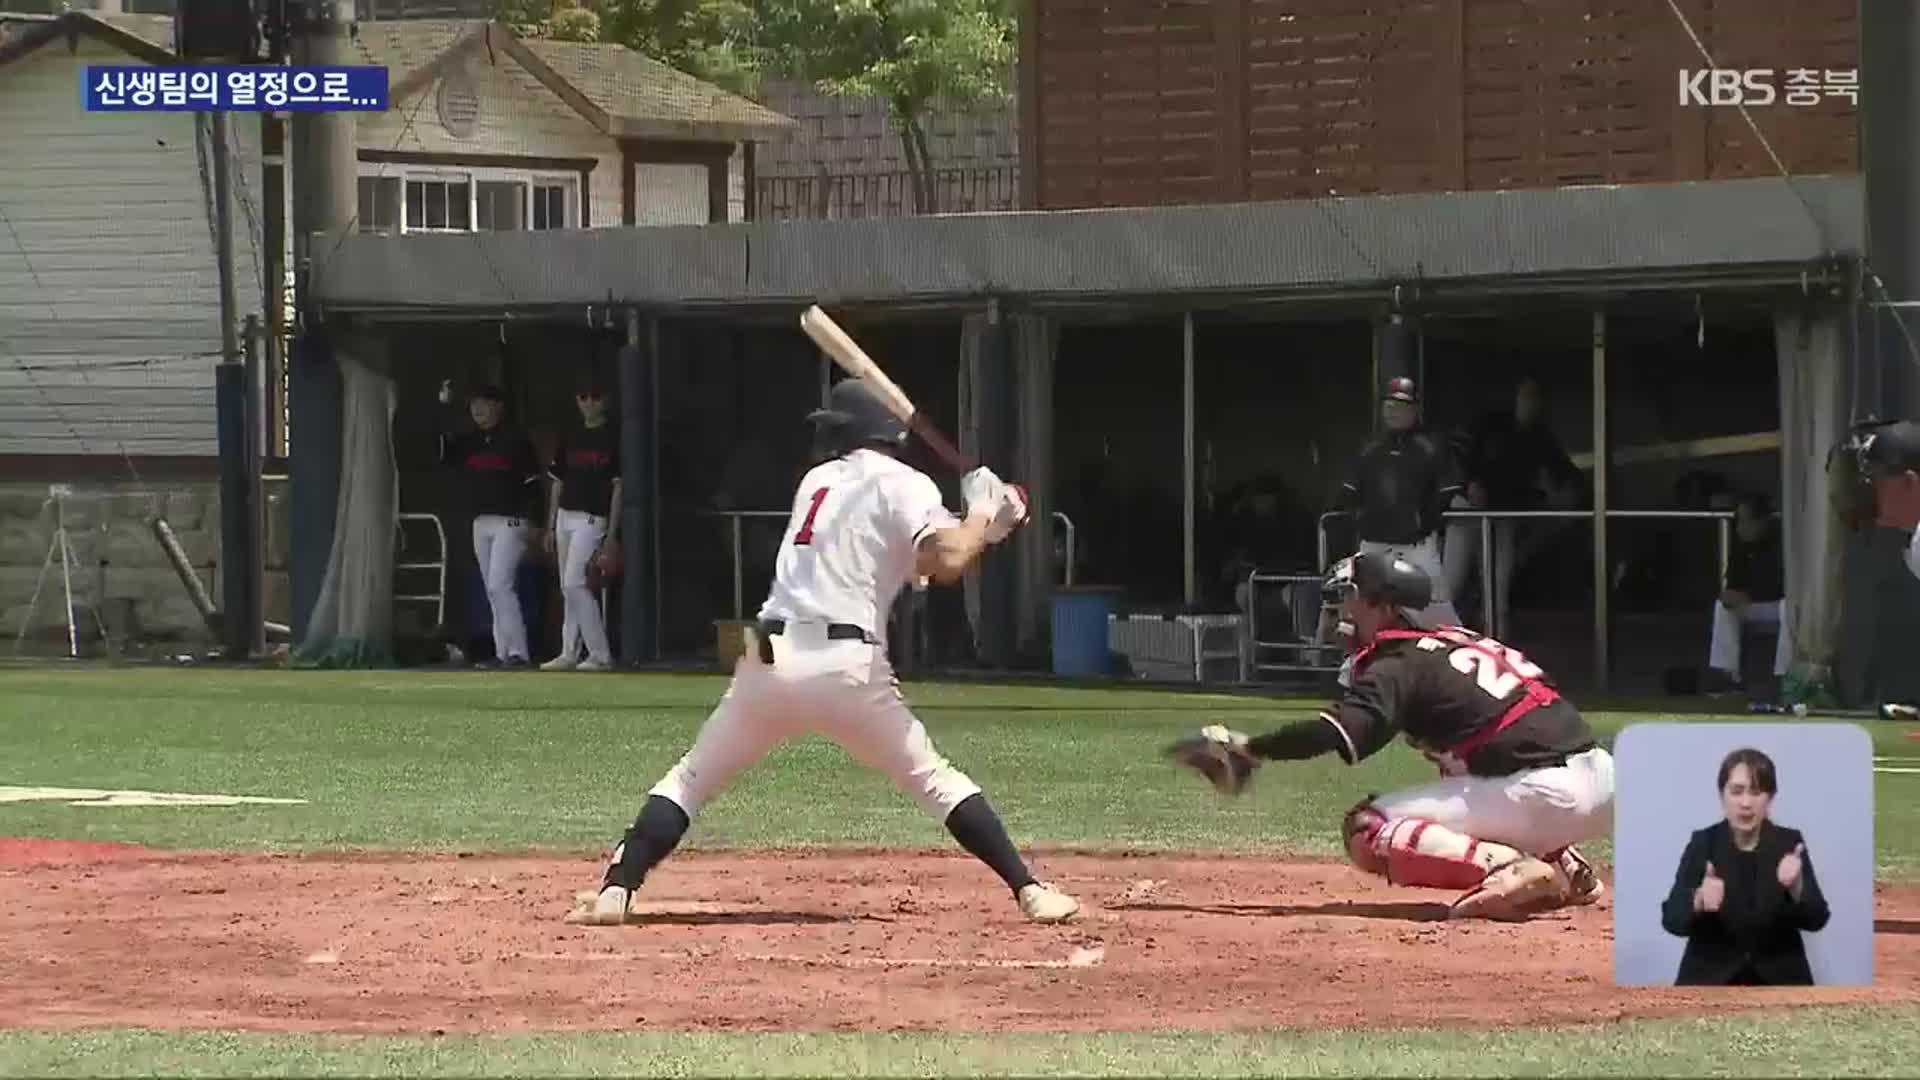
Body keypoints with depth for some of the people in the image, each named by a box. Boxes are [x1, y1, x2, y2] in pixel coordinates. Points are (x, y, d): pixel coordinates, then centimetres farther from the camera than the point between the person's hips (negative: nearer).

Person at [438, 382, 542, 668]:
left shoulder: (515, 440, -4)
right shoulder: (467, 441, 12)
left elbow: (532, 483, -6)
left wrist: (530, 523, -13)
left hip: (510, 522, -7)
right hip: (481, 523, 7)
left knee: (500, 586, -16)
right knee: (493, 591, 7)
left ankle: (517, 652, -16)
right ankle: (502, 652, 10)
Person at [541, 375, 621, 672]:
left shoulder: (613, 436, -5)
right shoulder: (570, 437, 13)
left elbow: (618, 486, -7)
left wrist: (612, 533, -12)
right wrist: (551, 527, 14)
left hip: (593, 518, -7)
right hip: (565, 517, 7)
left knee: (574, 584, -15)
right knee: (569, 589, 9)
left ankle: (601, 655, -12)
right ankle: (569, 654, 14)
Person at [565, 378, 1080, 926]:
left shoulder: (818, 480, 22)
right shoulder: (901, 485, 5)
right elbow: (945, 561, -11)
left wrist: (979, 524, 23)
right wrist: (984, 517, 8)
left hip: (771, 658, 3)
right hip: (846, 665, -3)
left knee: (692, 778, 10)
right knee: (933, 779, 9)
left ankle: (615, 891, -5)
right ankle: (1029, 891, 4)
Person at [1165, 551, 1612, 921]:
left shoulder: (1399, 665, -4)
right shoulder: (1461, 641, 23)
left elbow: (1338, 731, -20)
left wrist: (1247, 750, -21)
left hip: (1543, 796, -9)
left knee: (1366, 831, -3)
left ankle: (1508, 868, -19)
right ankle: (1564, 868, 16)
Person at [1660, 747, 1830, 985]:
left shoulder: (1789, 844, -1)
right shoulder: (1703, 844, -3)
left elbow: (1815, 919, -9)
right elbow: (1672, 918, -11)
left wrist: (1795, 886, -31)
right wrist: (1699, 901, -34)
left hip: (1777, 986, 1)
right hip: (1712, 987, -1)